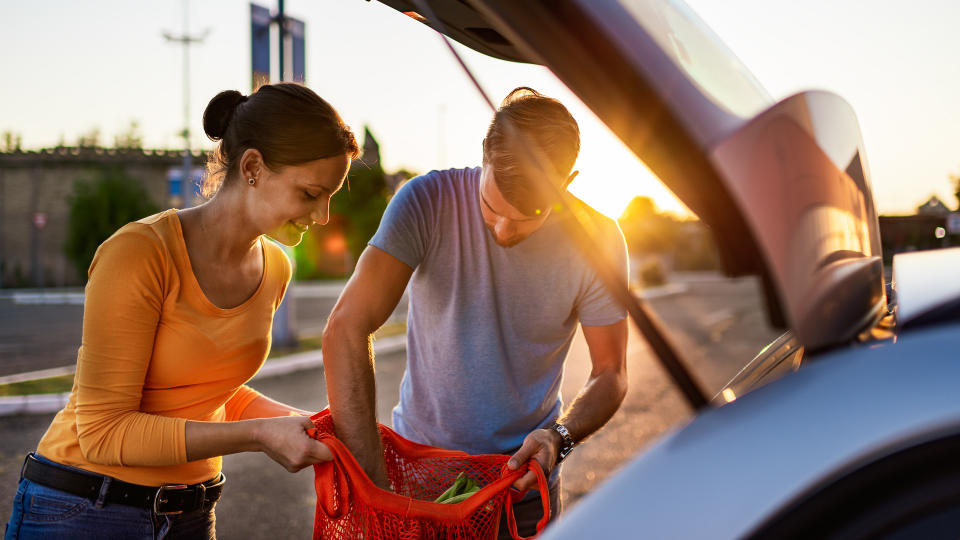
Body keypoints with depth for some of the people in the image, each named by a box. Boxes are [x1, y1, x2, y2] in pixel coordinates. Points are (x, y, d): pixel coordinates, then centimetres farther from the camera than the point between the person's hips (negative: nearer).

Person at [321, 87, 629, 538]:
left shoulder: (597, 240, -13)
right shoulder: (427, 202, -19)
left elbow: (611, 374, -3)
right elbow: (345, 332, -27)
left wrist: (560, 435, -24)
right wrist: (372, 480, -32)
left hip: (523, 480, 1)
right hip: (417, 457, 0)